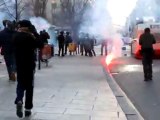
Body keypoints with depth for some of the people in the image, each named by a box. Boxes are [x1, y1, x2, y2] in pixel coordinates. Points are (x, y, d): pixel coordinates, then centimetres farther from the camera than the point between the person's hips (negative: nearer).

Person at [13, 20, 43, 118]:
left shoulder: (16, 36, 3)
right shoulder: (29, 37, -14)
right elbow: (41, 45, -11)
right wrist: (34, 37, -1)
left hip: (19, 64, 4)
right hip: (29, 64, -4)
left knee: (21, 84, 15)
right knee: (29, 86, 6)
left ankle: (19, 101, -14)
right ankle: (28, 109, 7)